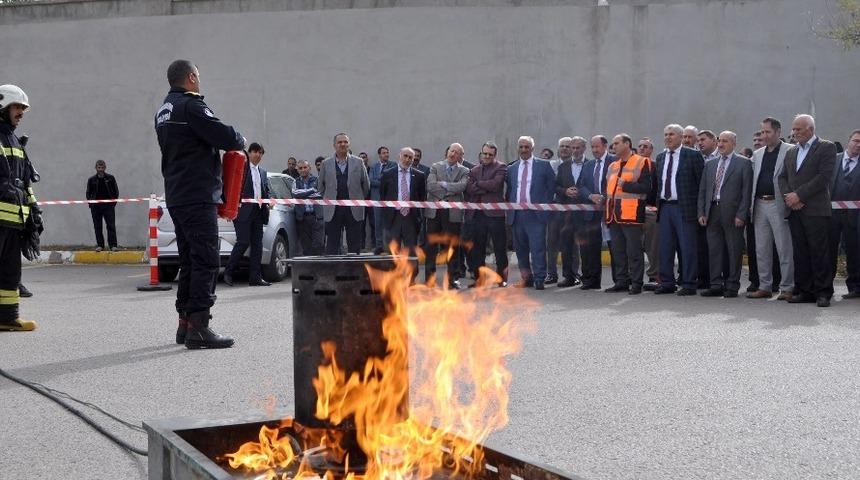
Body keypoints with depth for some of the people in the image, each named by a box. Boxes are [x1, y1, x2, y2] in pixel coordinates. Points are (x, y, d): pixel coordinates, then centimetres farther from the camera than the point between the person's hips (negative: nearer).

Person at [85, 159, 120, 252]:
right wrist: (91, 204, 2)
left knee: (111, 226, -7)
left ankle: (113, 245, -7)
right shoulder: (92, 180, 7)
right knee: (97, 227, 4)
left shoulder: (110, 178, 4)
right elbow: (88, 193, 13)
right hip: (96, 207, 2)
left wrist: (113, 202, -1)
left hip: (108, 206, -2)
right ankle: (100, 245, 11)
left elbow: (116, 191, 8)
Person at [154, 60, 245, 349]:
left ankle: (185, 324, 17)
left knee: (189, 260, 14)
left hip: (176, 197, 10)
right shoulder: (191, 106, -12)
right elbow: (223, 136, -18)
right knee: (206, 260, -9)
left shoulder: (163, 111, 19)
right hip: (198, 197, -10)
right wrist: (240, 140, 3)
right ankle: (198, 327, -13)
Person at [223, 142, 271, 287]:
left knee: (257, 244, 4)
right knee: (243, 242, -11)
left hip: (258, 211, 7)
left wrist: (268, 202, 5)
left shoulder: (263, 172, 20)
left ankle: (255, 277, 6)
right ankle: (228, 272, 3)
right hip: (244, 210, -7)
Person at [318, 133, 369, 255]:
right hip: (333, 210, 0)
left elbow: (366, 185, 9)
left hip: (354, 209, 0)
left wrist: (358, 199, 8)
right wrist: (328, 198, 10)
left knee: (354, 244, 3)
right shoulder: (326, 163, 6)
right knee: (332, 245, 2)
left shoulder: (358, 162, 5)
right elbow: (320, 184, 12)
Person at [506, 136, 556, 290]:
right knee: (520, 248, 8)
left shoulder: (543, 165, 5)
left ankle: (539, 279, -6)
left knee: (538, 247, -9)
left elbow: (551, 186, 5)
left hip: (536, 213, -4)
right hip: (516, 214, 4)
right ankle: (526, 277, 17)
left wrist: (545, 205, -1)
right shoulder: (511, 169, 15)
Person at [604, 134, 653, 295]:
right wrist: (607, 210, 14)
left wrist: (626, 185, -16)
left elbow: (646, 187, -12)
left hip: (631, 214, -7)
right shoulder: (613, 166, 19)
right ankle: (621, 282, 16)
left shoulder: (641, 162, -4)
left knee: (634, 251, -5)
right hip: (614, 214, 7)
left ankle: (636, 284, 0)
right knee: (618, 251, 10)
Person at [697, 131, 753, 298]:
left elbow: (746, 191, -5)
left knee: (734, 251, 0)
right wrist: (701, 213, 5)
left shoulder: (744, 163, 1)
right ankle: (716, 285, 12)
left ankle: (732, 286, 7)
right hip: (713, 212, 5)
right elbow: (702, 190, 16)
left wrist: (741, 215, -12)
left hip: (732, 213, -5)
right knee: (714, 250, 6)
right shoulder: (710, 164, 16)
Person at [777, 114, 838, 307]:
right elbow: (782, 177, 15)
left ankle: (823, 292, 0)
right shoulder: (791, 152, 19)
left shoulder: (826, 147, 0)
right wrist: (788, 196, -4)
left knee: (819, 252, -5)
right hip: (794, 210, 6)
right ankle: (804, 290, 10)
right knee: (800, 253, 6)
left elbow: (824, 176, -11)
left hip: (816, 210, -6)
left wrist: (799, 195, -13)